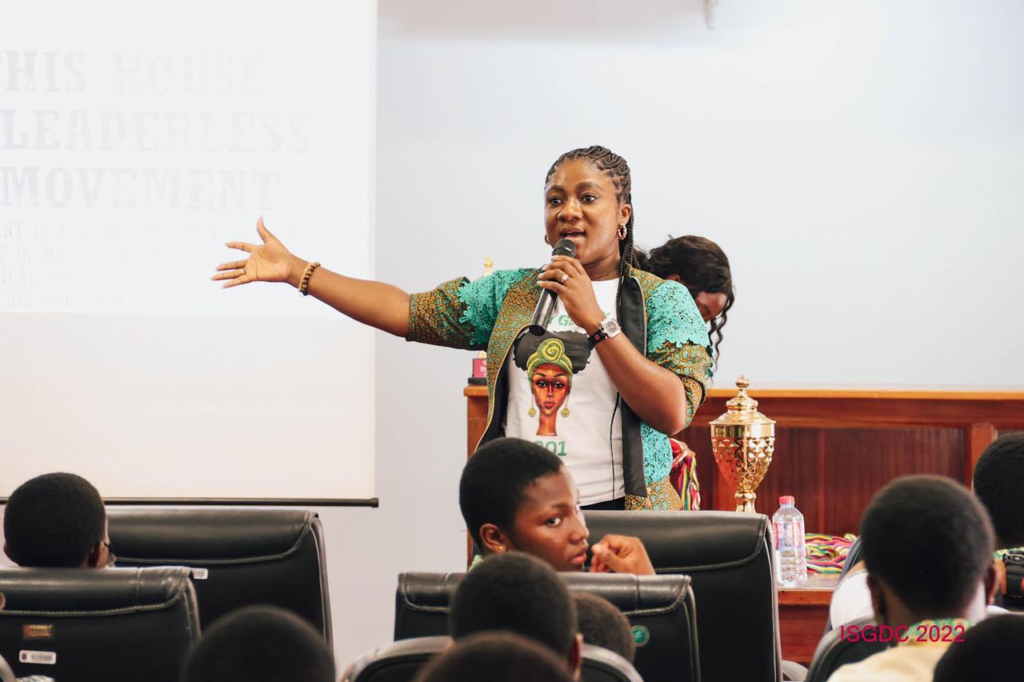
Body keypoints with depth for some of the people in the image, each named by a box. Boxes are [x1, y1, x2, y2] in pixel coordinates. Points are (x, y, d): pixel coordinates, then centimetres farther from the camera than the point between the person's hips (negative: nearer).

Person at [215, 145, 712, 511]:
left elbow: (673, 414, -10)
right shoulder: (510, 293, 14)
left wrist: (595, 321, -14)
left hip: (620, 518, -3)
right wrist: (295, 271, 6)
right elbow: (408, 311, 9)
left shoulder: (663, 300, 2)